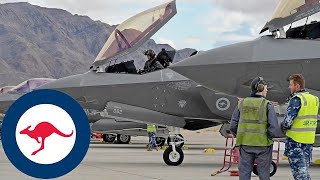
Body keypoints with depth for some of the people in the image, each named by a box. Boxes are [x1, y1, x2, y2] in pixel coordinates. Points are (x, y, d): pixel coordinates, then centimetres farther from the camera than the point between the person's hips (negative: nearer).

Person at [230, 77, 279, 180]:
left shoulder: (242, 103, 3)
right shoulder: (267, 105, -7)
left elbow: (233, 126, 0)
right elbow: (274, 126, -15)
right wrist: (269, 138, 2)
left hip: (245, 144, 3)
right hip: (262, 144, -3)